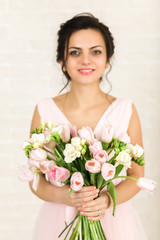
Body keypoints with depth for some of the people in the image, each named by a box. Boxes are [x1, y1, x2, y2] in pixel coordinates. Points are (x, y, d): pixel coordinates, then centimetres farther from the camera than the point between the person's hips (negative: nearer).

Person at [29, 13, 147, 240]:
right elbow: (36, 179, -1)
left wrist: (107, 200, -17)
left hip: (114, 220, 0)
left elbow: (136, 174, 1)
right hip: (59, 222, 0)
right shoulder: (45, 110, -5)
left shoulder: (126, 110, -6)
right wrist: (65, 196, -20)